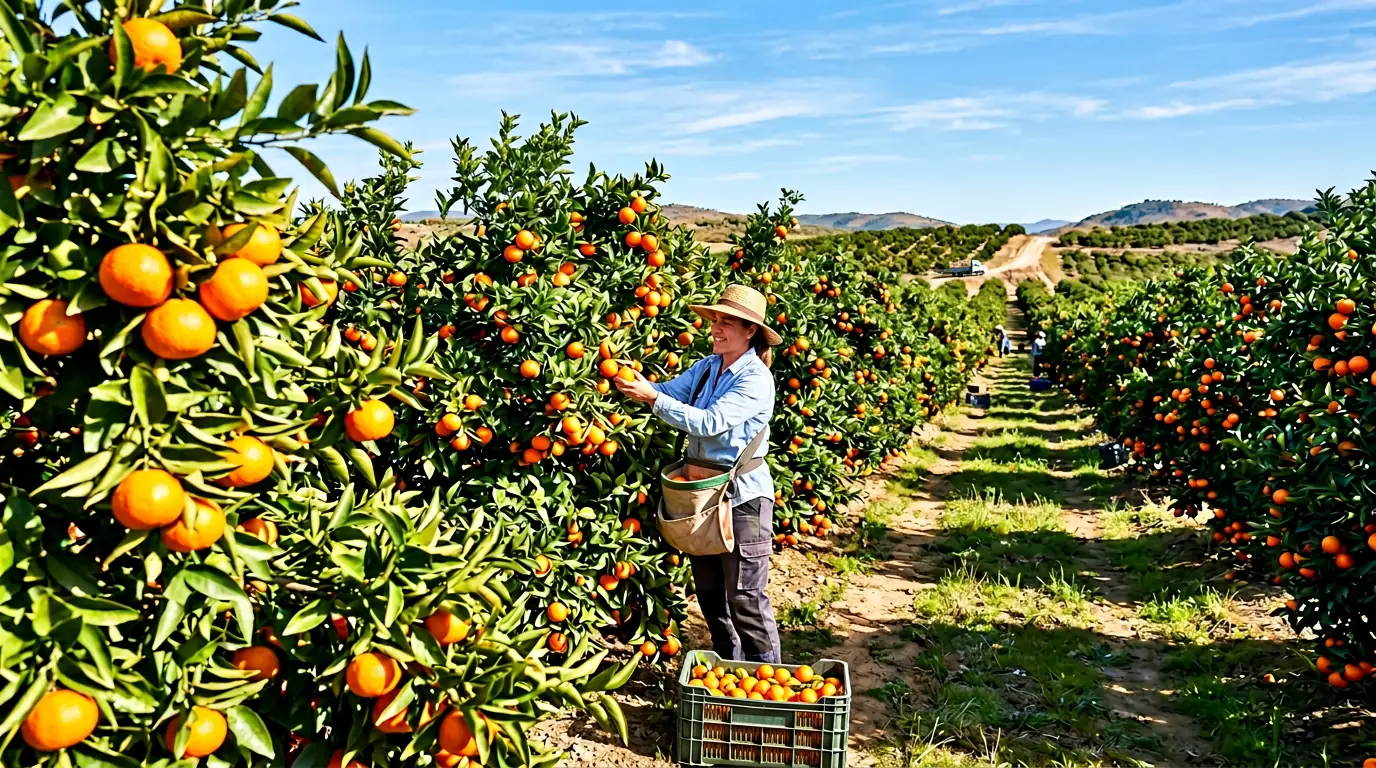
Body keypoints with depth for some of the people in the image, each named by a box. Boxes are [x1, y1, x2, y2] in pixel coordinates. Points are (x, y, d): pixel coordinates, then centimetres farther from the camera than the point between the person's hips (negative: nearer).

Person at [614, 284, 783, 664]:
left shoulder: (756, 379, -17)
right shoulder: (707, 367, 5)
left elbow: (709, 422, -25)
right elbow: (668, 390, 0)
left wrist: (653, 398, -26)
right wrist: (636, 382, -19)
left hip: (742, 497, -8)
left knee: (745, 597, 0)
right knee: (709, 591, 19)